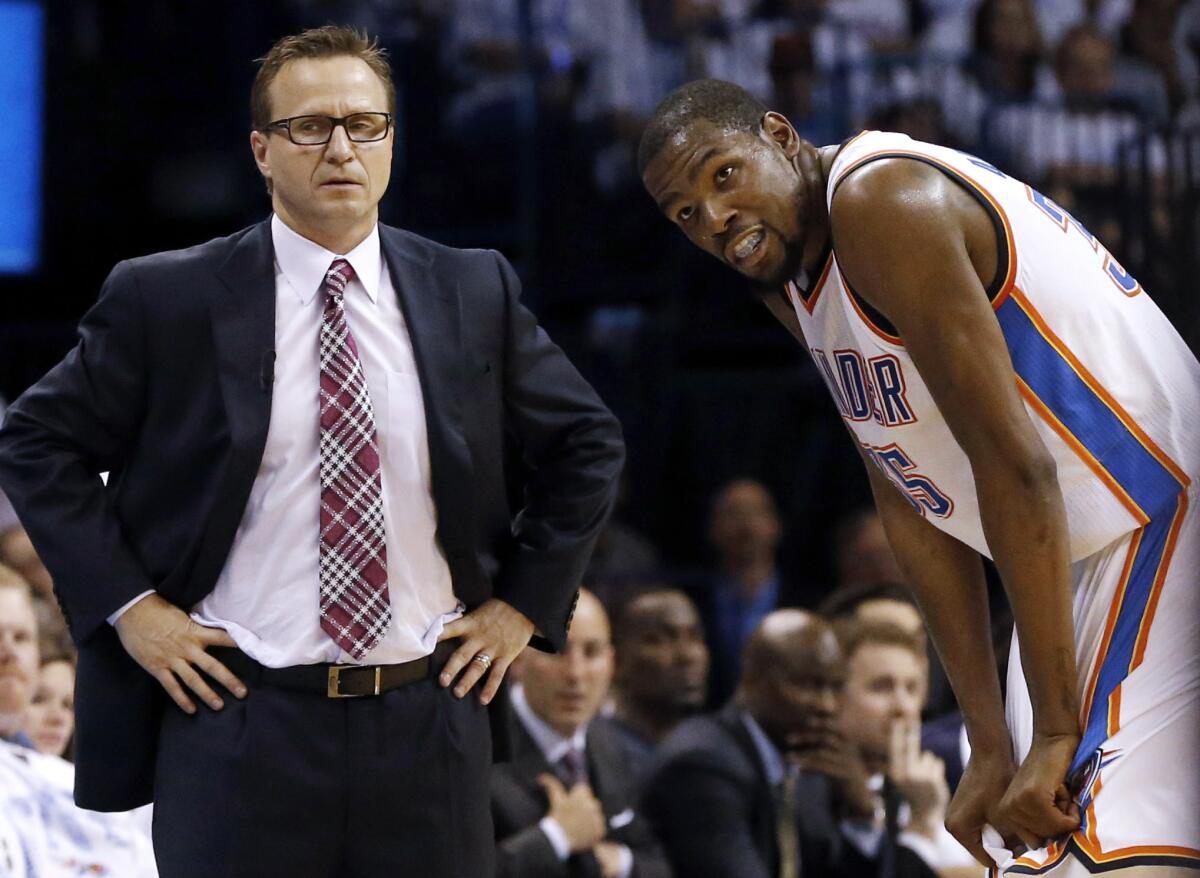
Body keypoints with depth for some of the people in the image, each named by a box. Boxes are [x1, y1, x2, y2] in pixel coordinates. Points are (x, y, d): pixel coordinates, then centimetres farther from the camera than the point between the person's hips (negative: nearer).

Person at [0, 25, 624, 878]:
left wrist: (524, 602, 8)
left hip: (430, 719, 2)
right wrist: (128, 605, -4)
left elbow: (589, 443, 17)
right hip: (239, 728, -2)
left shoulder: (474, 293, 6)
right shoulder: (168, 299, -2)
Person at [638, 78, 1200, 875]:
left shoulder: (880, 202, -20)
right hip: (1078, 561, 10)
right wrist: (991, 744, 2)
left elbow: (1013, 464, -24)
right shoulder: (789, 281, 11)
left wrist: (1056, 731, -23)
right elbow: (913, 504, 10)